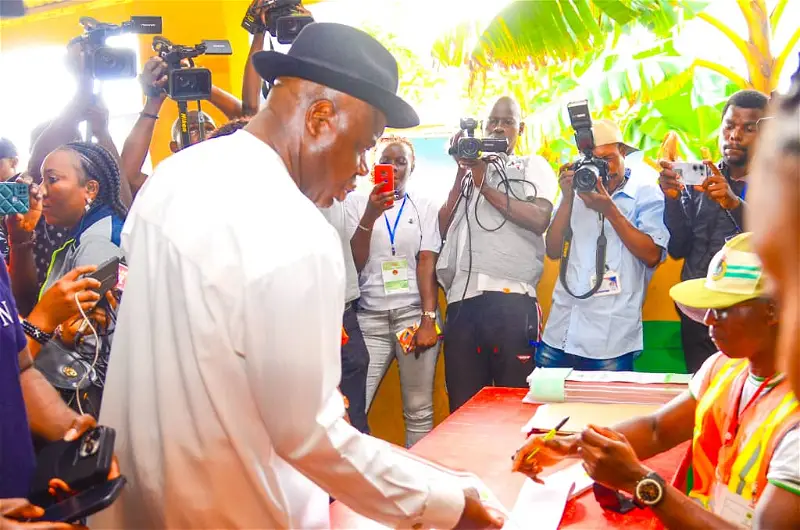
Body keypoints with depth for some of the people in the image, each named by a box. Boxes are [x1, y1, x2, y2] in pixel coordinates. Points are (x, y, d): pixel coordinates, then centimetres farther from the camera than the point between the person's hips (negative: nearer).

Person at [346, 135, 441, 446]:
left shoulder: (424, 208, 11)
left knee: (419, 411, -1)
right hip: (369, 318, 0)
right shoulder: (356, 204, 9)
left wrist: (428, 320, -8)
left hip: (414, 314, 1)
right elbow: (354, 263, 1)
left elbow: (427, 265, 2)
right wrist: (370, 216, -12)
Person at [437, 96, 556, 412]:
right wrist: (462, 173, 7)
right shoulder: (469, 169, 25)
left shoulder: (534, 166, 15)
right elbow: (443, 229, 13)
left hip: (512, 299, -3)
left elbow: (540, 219, -5)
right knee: (463, 404, 4)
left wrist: (484, 186, -3)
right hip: (462, 299, 3)